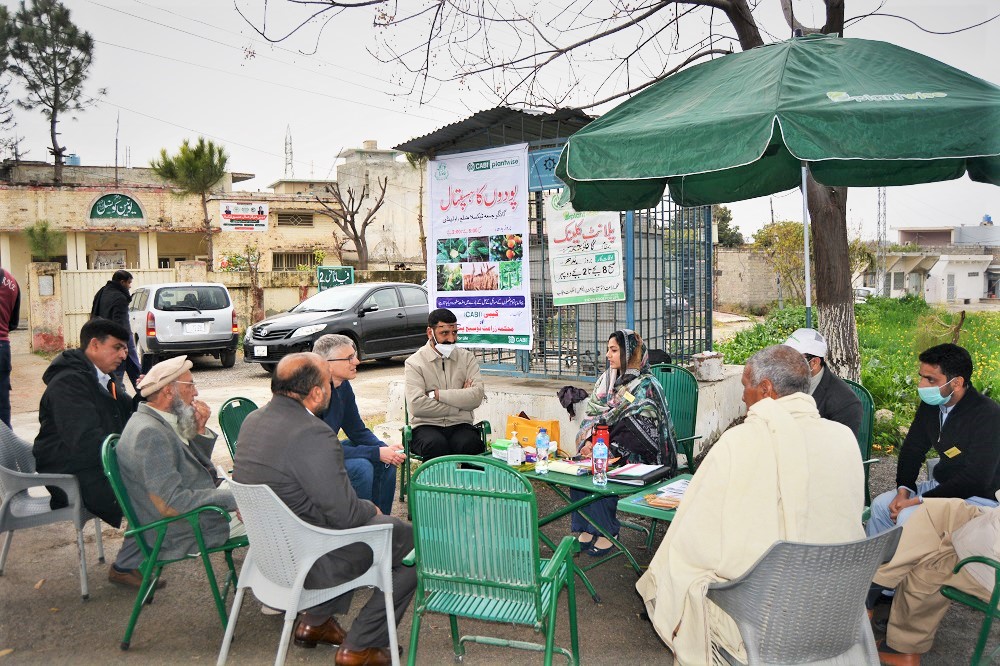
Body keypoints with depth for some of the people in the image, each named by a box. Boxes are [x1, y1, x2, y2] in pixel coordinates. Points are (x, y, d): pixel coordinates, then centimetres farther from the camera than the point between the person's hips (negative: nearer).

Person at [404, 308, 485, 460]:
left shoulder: (467, 358, 12)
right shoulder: (414, 362, 3)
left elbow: (477, 396, -4)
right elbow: (416, 405, -12)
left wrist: (437, 394, -9)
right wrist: (459, 402, -7)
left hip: (460, 425, 2)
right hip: (426, 426, -2)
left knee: (471, 444, -31)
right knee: (435, 445, -35)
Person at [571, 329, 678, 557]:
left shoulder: (645, 386, -11)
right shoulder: (606, 380, 10)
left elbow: (639, 434, -17)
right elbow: (591, 415, 8)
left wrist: (610, 450, -24)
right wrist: (588, 442, -10)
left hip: (638, 456, -6)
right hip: (606, 449, 6)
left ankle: (607, 531, -10)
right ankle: (585, 529, -9)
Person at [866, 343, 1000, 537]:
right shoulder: (930, 404, -1)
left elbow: (976, 479, -26)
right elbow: (913, 448, 11)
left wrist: (918, 501, -25)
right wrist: (903, 490, -6)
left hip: (979, 497, -8)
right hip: (942, 485, 8)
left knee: (908, 516, -26)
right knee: (881, 504, 0)